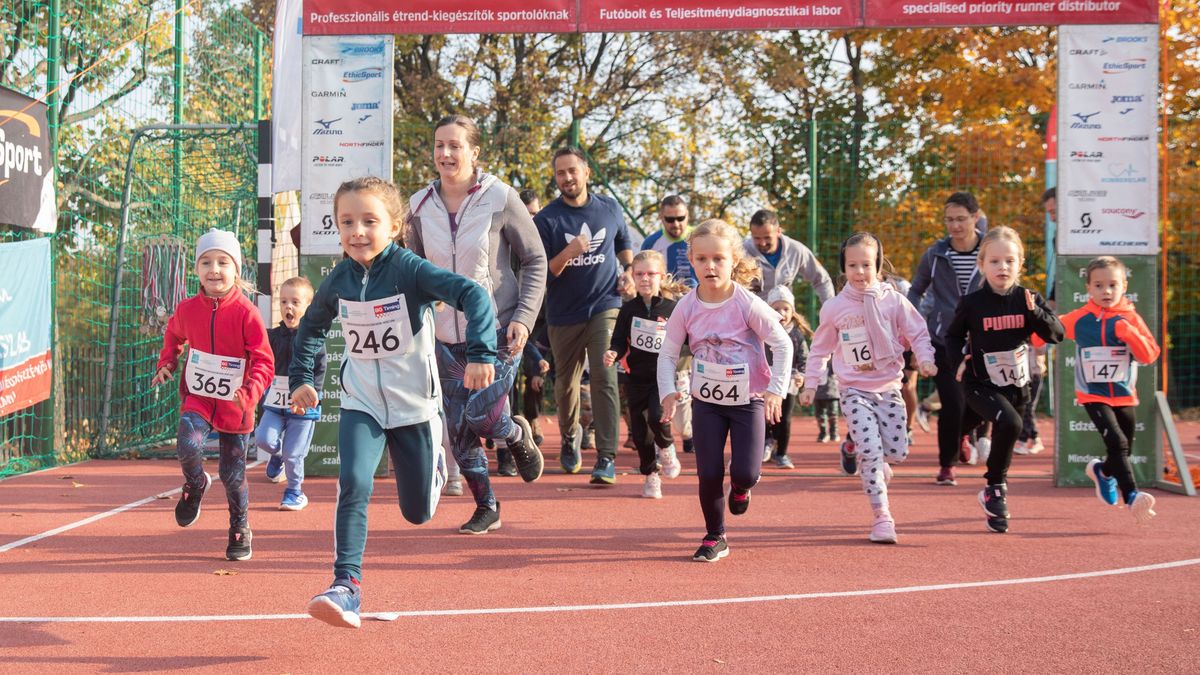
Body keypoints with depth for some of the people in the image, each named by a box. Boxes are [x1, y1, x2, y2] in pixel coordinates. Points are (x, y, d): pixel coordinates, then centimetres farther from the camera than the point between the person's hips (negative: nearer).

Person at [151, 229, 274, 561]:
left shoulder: (246, 313, -15)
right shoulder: (188, 309, -4)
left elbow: (264, 361, -17)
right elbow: (173, 334, 21)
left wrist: (250, 392, -32)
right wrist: (166, 363, 9)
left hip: (234, 404, -2)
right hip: (197, 397, 2)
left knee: (233, 473, 7)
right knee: (188, 445, -26)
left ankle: (240, 530, 30)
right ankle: (195, 485, 9)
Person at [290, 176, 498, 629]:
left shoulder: (409, 269, -19)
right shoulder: (338, 281, -4)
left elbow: (473, 295, -31)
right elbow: (311, 327, 16)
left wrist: (480, 352, -43)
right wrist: (302, 378, 10)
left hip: (414, 405, -2)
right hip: (361, 405, 2)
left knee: (418, 512, 9)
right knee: (353, 486, -21)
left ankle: (434, 465, 43)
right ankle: (346, 587, -17)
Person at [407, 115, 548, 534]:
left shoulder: (500, 199, -8)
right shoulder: (421, 206, 1)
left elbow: (535, 260, -2)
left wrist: (523, 317, -12)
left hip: (497, 329, -4)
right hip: (447, 335, 4)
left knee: (482, 416, -16)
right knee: (457, 429, 4)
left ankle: (519, 436, 20)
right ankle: (486, 508, 22)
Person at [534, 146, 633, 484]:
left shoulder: (610, 209, 3)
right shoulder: (546, 219, -7)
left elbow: (623, 243, 24)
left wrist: (629, 271, 8)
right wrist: (569, 253, -25)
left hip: (605, 307, 0)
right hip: (564, 314, 0)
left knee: (605, 378, -15)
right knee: (566, 383, 13)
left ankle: (606, 457, -15)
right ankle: (570, 435, 42)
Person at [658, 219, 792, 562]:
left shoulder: (748, 305, -17)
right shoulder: (687, 308, -8)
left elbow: (783, 344, -11)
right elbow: (668, 352, 0)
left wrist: (776, 390, -17)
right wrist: (668, 392, -12)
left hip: (748, 399, -2)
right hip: (706, 400, 2)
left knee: (745, 471, -11)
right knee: (709, 473, -2)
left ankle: (741, 487, 28)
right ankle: (715, 537, 19)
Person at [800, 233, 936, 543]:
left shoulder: (894, 301, -2)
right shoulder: (834, 308, -1)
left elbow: (918, 334, 4)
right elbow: (820, 348, 10)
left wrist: (925, 359, -14)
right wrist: (810, 384, 11)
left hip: (889, 387, 2)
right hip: (855, 390, -1)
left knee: (897, 452, -1)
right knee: (870, 450, -14)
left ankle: (869, 459, 35)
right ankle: (881, 517, -8)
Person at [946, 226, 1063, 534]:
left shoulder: (1028, 299, -2)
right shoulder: (972, 303, -8)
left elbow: (1057, 334, -4)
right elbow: (954, 335, 8)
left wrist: (1035, 312, -20)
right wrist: (958, 361, -8)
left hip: (1017, 386, 4)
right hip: (981, 385, -4)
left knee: (1006, 440, 14)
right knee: (1009, 424, -30)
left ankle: (996, 506, 33)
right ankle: (995, 486, -12)